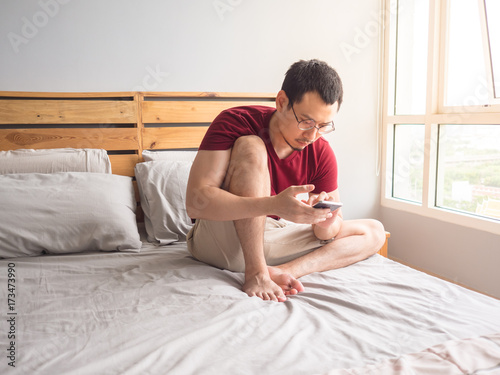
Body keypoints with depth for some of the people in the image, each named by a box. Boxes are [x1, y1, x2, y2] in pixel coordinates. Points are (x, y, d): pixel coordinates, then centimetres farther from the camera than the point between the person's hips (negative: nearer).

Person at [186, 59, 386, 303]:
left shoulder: (322, 153, -5)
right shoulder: (235, 123, -17)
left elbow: (329, 232, -1)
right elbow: (195, 202, -28)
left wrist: (326, 223, -27)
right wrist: (274, 205, -40)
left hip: (273, 241, 5)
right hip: (219, 243, -4)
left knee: (374, 232, -3)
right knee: (250, 147, -26)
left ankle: (284, 271, -25)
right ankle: (256, 272, -28)